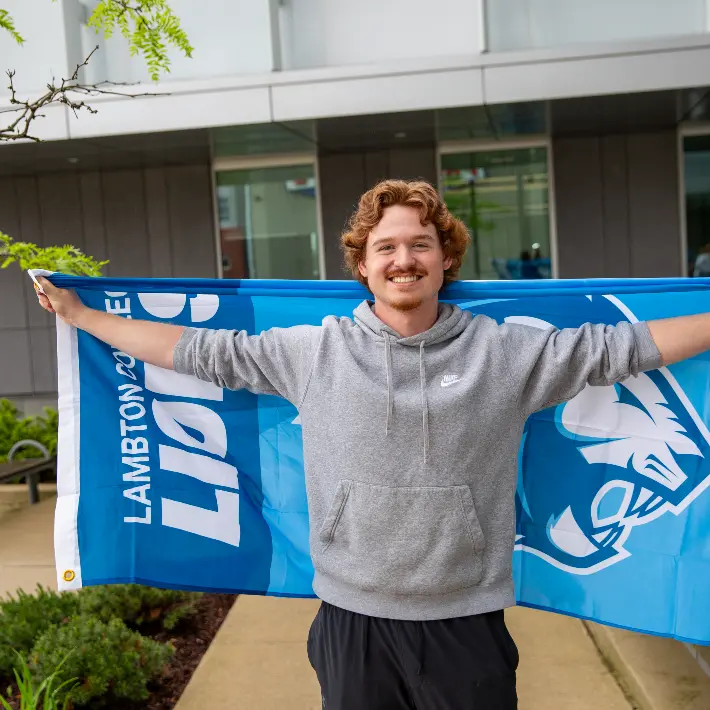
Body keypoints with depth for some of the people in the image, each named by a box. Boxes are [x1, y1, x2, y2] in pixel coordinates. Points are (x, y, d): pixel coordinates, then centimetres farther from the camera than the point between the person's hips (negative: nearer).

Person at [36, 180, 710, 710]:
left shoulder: (505, 350, -2)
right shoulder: (314, 351, -1)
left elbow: (619, 346, 0)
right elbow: (200, 350, 3)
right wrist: (79, 314, 7)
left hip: (469, 622, 0)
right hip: (353, 618, 1)